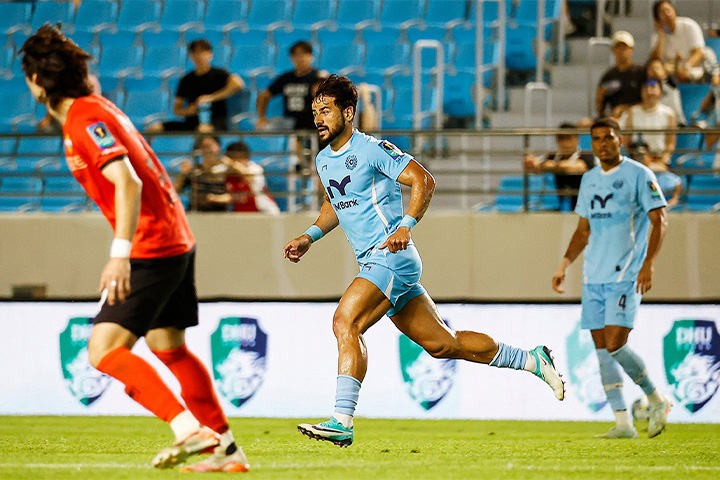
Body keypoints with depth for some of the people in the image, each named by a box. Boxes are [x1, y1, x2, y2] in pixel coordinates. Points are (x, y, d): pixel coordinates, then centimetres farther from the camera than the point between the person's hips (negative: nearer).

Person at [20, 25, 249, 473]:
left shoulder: (85, 120, -14)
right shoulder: (95, 108, 16)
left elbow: (128, 182, -26)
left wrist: (121, 254, -31)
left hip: (152, 247, -10)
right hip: (176, 239, 10)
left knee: (104, 349, -13)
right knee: (168, 348, 19)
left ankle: (190, 429, -20)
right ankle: (227, 448, 24)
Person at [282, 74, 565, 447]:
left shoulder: (370, 149, -11)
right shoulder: (323, 160, 14)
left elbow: (423, 180, -15)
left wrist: (405, 225, -27)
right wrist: (309, 237, 15)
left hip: (392, 259, -9)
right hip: (373, 264, 9)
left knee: (345, 322, -24)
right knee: (442, 344, 11)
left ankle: (341, 422, -29)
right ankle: (532, 361, 25)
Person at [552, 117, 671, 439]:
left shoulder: (638, 175, -3)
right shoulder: (589, 180, 16)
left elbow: (660, 222, -7)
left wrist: (648, 263, -18)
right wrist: (564, 265, 15)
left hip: (626, 275, -7)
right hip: (593, 276, 7)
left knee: (614, 344, -16)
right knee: (602, 349, 1)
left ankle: (656, 401, 4)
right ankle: (623, 423, 4)